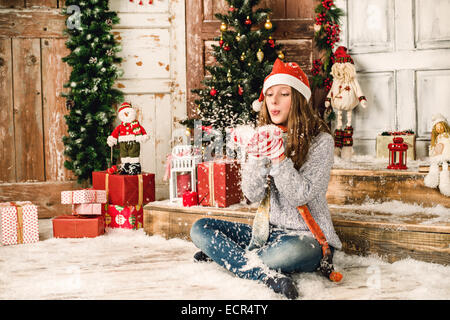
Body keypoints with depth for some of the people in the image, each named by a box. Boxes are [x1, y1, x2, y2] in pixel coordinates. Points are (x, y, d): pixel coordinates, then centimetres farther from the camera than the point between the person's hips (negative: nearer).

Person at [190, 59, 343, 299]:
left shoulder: (320, 141, -9)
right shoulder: (265, 137, 7)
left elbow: (299, 196, -16)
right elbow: (253, 195, -3)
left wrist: (279, 157, -24)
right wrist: (256, 158, -18)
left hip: (307, 236, -6)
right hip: (267, 231, 6)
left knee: (293, 251, -41)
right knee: (200, 228, -8)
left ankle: (223, 255, -18)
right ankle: (268, 275, -25)